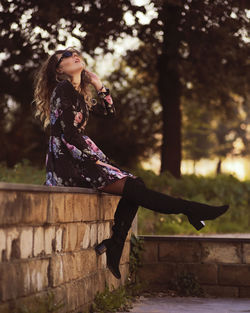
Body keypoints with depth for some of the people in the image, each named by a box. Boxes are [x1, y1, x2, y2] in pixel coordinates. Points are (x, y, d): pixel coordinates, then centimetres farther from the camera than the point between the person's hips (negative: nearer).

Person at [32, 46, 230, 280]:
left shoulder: (80, 94, 19)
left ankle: (113, 249, -10)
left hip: (79, 157, 9)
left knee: (134, 183, -4)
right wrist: (94, 159, -12)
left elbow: (110, 113, 24)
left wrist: (99, 85, 15)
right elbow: (68, 134, -15)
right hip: (68, 162, -9)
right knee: (131, 187, -17)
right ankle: (192, 210, -18)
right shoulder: (63, 89, -7)